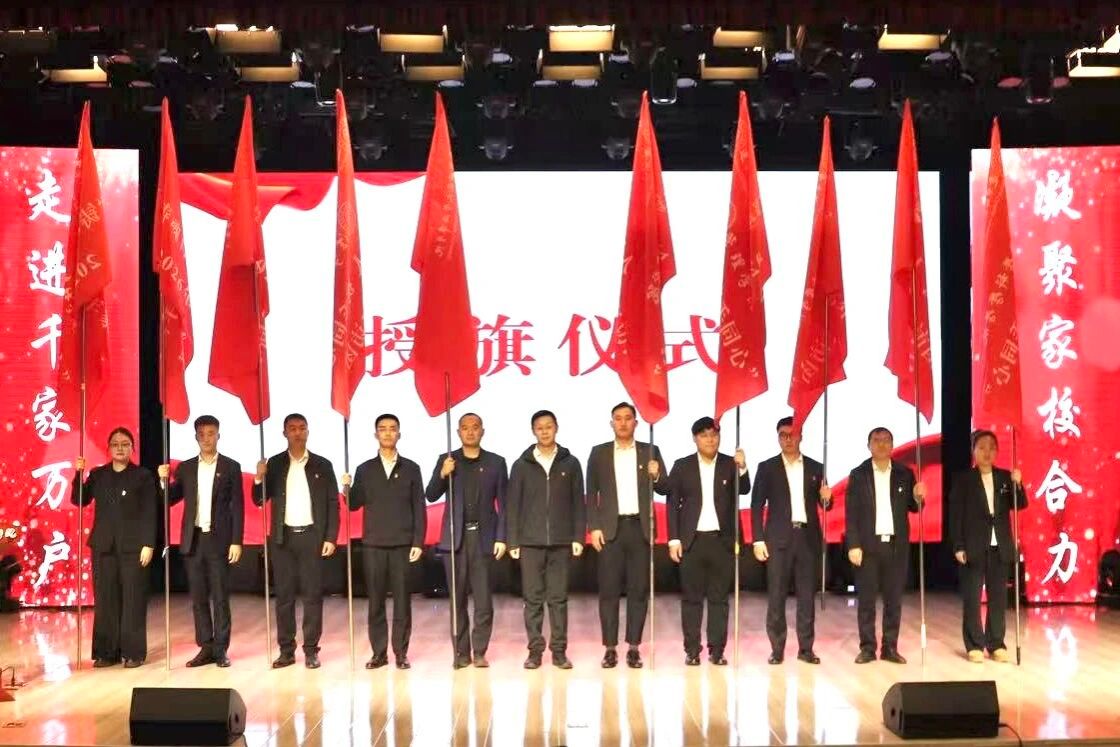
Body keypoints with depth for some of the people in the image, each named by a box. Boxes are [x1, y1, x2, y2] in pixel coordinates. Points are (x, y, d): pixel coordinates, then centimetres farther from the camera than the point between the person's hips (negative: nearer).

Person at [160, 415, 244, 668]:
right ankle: (206, 648, 13)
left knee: (220, 597, 0)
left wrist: (236, 542, -8)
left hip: (219, 540, -3)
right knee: (198, 598, 6)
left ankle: (221, 649, 5)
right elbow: (171, 500, 9)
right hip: (193, 540, 3)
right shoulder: (185, 468, 10)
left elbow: (237, 507, -2)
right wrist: (164, 480, -8)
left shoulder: (231, 467, 1)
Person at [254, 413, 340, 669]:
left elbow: (333, 504, 3)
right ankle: (286, 650, 10)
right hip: (283, 538, 1)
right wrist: (259, 479, -14)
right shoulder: (274, 464, 7)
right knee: (284, 595, 4)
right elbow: (259, 500, 6)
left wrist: (331, 538, -5)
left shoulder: (322, 465, 4)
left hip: (312, 536, -1)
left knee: (312, 594, 0)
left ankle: (311, 650, 6)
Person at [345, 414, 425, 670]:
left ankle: (401, 653, 8)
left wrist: (418, 542, -3)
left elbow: (419, 508, 3)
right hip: (373, 543, 1)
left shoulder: (411, 468, 6)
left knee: (402, 600, 1)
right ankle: (379, 653, 10)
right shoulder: (365, 469, 9)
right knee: (376, 600, 3)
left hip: (402, 543, -1)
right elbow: (355, 505, 5)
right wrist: (347, 488, -15)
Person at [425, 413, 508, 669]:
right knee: (457, 598, 4)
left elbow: (503, 504, 4)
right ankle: (460, 652, 10)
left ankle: (479, 652, 6)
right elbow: (431, 496, 4)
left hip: (483, 537, -1)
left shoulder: (496, 463, 5)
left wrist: (501, 538, -4)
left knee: (483, 598, -2)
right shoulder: (446, 461, 7)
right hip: (455, 538, 1)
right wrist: (442, 475, -14)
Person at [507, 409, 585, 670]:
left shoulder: (570, 463, 6)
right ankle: (535, 650, 8)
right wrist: (513, 541, -1)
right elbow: (512, 505, 4)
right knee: (533, 598, 2)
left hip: (561, 542, 0)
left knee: (558, 598, 3)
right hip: (530, 541, 0)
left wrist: (578, 538, -1)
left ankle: (559, 650, 8)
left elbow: (578, 503, 6)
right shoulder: (522, 465, 5)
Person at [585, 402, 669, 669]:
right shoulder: (599, 453, 8)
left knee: (639, 590, 1)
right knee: (609, 590, -1)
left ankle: (634, 647, 7)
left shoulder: (650, 452, 8)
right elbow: (591, 494, 7)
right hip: (611, 529, 0)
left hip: (640, 528, 1)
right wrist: (594, 527, -3)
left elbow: (665, 489, 5)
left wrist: (656, 476, -16)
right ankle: (610, 648, 4)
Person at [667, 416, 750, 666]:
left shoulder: (731, 465, 5)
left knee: (719, 598, 4)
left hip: (722, 540, 0)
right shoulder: (682, 466, 4)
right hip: (692, 540, 0)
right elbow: (673, 504, 4)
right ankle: (692, 650, 8)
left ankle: (717, 650, 9)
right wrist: (673, 539, -2)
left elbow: (744, 490, -10)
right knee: (691, 597, 3)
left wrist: (742, 468, -29)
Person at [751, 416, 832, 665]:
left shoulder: (815, 468, 9)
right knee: (776, 595, -2)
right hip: (779, 538, -2)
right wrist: (758, 540, -6)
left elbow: (824, 505, 13)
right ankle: (777, 649, 4)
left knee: (807, 595, 4)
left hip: (808, 537, 2)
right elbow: (757, 506, 1)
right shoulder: (767, 468, 3)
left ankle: (806, 648, 10)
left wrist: (826, 498, -11)